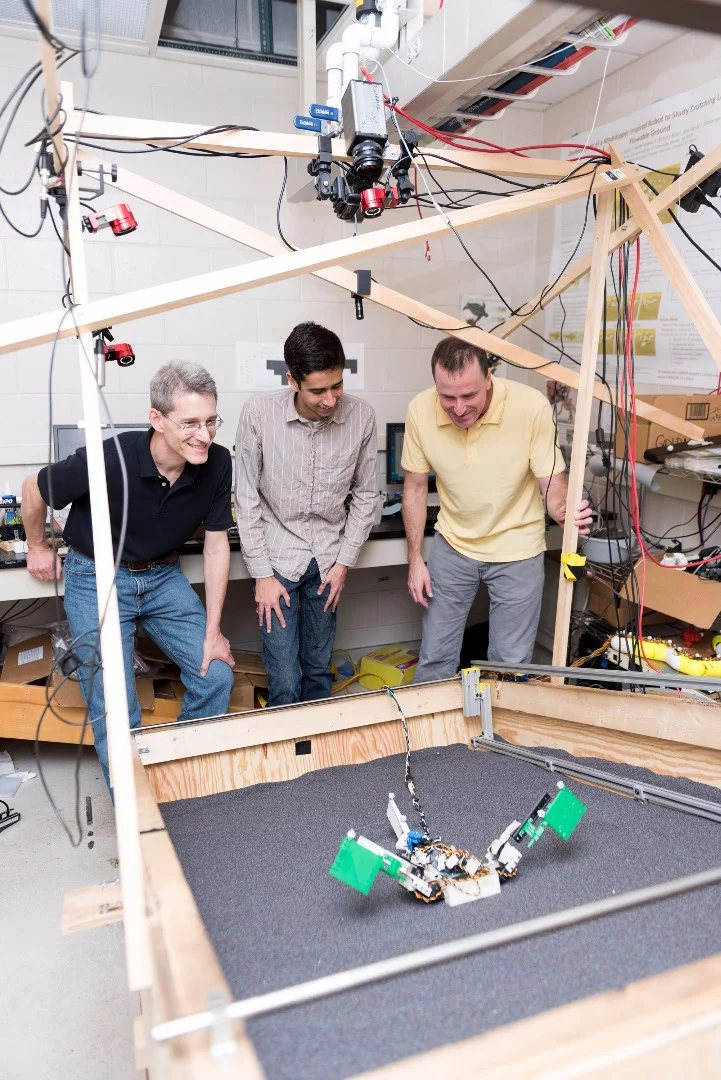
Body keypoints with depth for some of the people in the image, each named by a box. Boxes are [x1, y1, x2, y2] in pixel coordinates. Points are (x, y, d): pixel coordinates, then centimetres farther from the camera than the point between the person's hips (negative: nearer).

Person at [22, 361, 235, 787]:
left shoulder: (217, 463, -17)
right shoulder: (111, 458, -30)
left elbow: (217, 545, -6)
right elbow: (35, 488, -10)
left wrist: (212, 631, -6)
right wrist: (38, 546, 7)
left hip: (163, 577, 4)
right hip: (98, 578, -3)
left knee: (217, 677, -4)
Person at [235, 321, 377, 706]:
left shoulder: (361, 416, -10)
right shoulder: (259, 412, -16)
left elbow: (366, 494, 2)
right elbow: (247, 498, -9)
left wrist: (344, 562, 0)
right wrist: (261, 574, -8)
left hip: (329, 557, 2)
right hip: (277, 556, -2)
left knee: (319, 671, 14)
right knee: (285, 682, -1)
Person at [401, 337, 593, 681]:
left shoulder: (532, 406, -24)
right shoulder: (420, 410, -17)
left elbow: (552, 482, -15)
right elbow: (415, 486, -3)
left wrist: (564, 510, -38)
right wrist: (415, 559, -1)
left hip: (516, 549, -2)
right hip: (452, 545, 2)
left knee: (510, 665, 7)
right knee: (434, 659, 12)